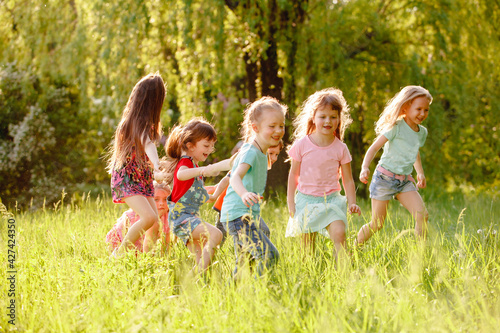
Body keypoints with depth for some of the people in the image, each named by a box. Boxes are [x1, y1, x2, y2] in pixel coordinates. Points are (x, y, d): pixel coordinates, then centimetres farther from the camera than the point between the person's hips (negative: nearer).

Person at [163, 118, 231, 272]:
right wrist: (202, 170, -54)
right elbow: (181, 174, -40)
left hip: (191, 216, 10)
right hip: (181, 215, -10)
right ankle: (201, 275, -34)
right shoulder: (186, 162, -13)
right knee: (215, 235, -28)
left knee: (202, 257, 6)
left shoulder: (192, 164, 19)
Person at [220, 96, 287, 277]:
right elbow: (236, 177, -35)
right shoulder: (250, 152, -17)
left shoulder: (261, 153, 14)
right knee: (269, 256, -22)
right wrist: (244, 194, -55)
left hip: (250, 215, 10)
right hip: (239, 216, -10)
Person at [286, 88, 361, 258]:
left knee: (339, 233, -21)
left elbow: (348, 180, 7)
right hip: (306, 199, 0)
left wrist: (352, 202, -4)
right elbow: (293, 175, 5)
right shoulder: (302, 145, -3)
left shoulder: (340, 149, -1)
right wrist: (290, 202, 2)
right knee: (307, 244, 1)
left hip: (331, 200, 0)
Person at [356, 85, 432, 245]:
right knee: (376, 225, -2)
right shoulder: (396, 127, -13)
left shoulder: (422, 132, 7)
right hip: (384, 178, -5)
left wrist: (420, 172, 25)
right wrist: (365, 168, -30)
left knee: (422, 215, -14)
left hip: (405, 181, 6)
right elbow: (374, 148, -15)